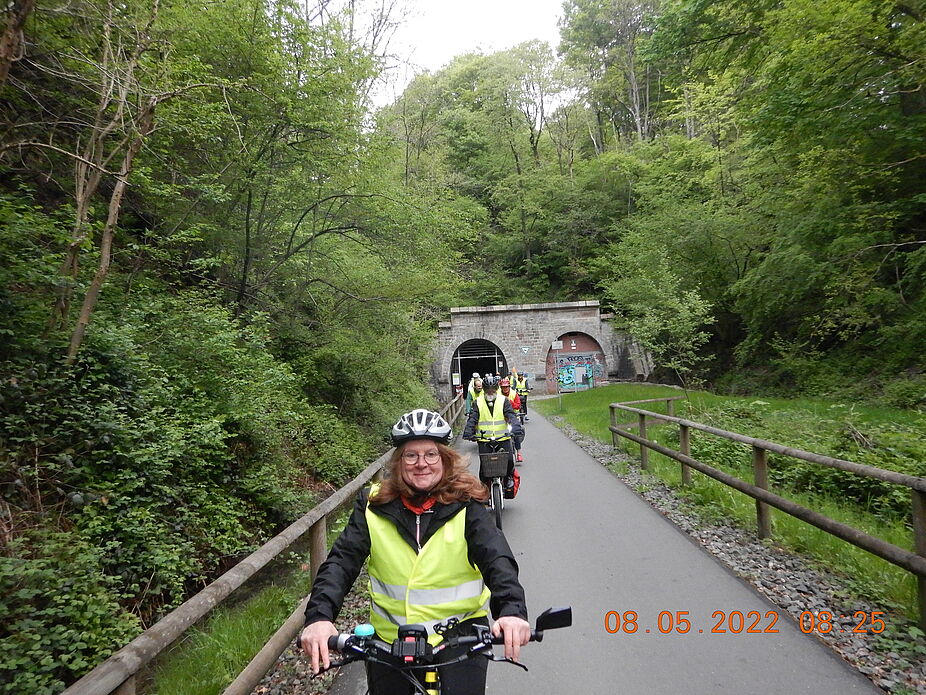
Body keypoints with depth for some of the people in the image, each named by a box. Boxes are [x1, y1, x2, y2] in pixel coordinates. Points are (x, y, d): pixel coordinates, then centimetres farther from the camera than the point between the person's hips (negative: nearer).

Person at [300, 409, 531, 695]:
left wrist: (511, 609, -39)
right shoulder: (374, 505, -6)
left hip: (459, 637, -2)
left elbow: (496, 558, -21)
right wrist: (319, 616, -29)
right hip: (389, 640, 2)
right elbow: (342, 559, -13)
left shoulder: (466, 506, -10)